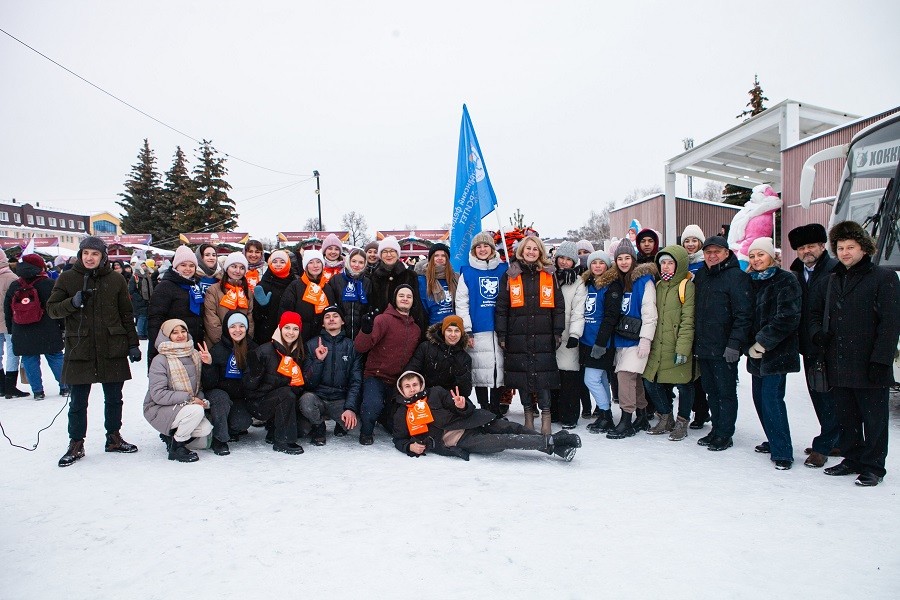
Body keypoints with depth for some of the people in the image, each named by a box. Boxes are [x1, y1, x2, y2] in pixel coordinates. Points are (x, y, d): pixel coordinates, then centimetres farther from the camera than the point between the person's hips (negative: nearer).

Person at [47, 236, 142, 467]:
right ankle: (76, 444, 18)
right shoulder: (67, 278, 2)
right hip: (79, 350, -1)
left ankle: (114, 437, 26)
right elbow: (51, 309, 2)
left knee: (114, 398, 11)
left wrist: (133, 344, 4)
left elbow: (127, 315, 7)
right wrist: (73, 302, -17)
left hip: (113, 349, 1)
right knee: (78, 401, 5)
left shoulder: (116, 280, 4)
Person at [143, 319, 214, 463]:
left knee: (206, 429, -15)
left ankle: (171, 434, 13)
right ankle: (176, 447, -11)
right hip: (158, 409, -7)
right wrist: (188, 398, -27)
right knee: (196, 411, -32)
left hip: (185, 407, 7)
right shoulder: (160, 361, -16)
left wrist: (202, 400, -11)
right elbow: (158, 394, -22)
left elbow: (200, 385, 11)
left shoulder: (195, 355, 3)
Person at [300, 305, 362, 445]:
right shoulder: (312, 344, 3)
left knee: (351, 422, -29)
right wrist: (318, 360, -18)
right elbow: (309, 382, -2)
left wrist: (350, 408, -17)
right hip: (317, 397, 0)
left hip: (341, 401, 1)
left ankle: (340, 425, 11)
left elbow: (356, 381, -3)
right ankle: (318, 427, -1)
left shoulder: (351, 346, 4)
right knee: (306, 400, -34)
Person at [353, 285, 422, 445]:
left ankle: (379, 415, 39)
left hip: (399, 382, 6)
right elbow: (360, 347, -21)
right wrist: (366, 330, -39)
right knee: (373, 405, -34)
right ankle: (366, 431, -1)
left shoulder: (416, 330, 10)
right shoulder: (384, 319, -11)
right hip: (376, 376, -6)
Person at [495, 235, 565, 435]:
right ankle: (528, 413, 18)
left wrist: (558, 332, 2)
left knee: (543, 374, -3)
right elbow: (501, 306, 5)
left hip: (543, 336, 0)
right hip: (518, 336, 0)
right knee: (522, 374, 5)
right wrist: (501, 334, -1)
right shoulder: (510, 276, 7)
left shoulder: (549, 276, 9)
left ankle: (546, 414, 7)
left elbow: (559, 305, 9)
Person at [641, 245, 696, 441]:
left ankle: (682, 423, 22)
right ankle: (666, 418, 27)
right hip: (658, 348, 7)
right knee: (651, 383, 8)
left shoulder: (687, 286, -8)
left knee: (683, 385, 6)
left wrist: (683, 349, -19)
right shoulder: (658, 286, 14)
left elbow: (688, 321, -13)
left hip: (677, 349, -6)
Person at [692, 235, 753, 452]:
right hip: (702, 347, 7)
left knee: (726, 392, 3)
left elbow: (743, 315, -15)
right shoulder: (700, 276, 13)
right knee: (711, 391, 15)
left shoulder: (736, 277, -10)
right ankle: (716, 429, 26)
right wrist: (695, 342, 12)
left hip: (724, 350, -7)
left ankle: (724, 434, 12)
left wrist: (734, 344, -19)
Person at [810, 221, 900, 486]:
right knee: (846, 417, 15)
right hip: (838, 366, 6)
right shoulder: (832, 280, 14)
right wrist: (817, 333, 1)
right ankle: (853, 459, 28)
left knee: (874, 419, 5)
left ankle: (873, 467, 16)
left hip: (868, 366, -5)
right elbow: (815, 312, 23)